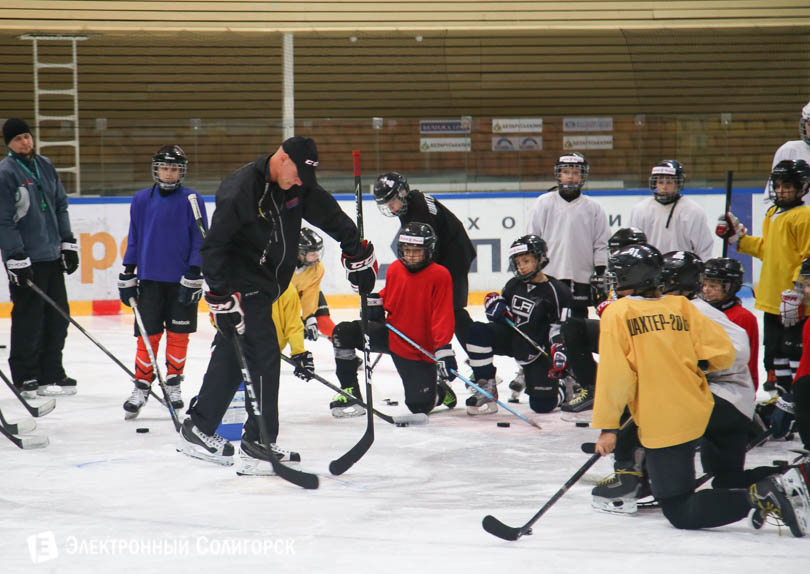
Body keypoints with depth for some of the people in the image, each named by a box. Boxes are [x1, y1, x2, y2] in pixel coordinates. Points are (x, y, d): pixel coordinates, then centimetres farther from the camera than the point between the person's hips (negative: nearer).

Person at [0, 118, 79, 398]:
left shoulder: (45, 166, 12)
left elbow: (60, 206, 19)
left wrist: (68, 243, 13)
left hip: (51, 255, 7)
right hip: (25, 259, -7)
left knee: (57, 316, 9)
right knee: (28, 318, -4)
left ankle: (51, 373, 19)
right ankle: (25, 378, 4)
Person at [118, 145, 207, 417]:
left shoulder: (192, 200, -2)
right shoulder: (142, 200, 4)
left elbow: (199, 241, -1)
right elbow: (134, 239, 10)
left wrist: (195, 274, -8)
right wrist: (127, 276, 8)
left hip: (181, 280, -1)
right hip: (150, 279, 1)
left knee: (178, 334, 6)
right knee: (148, 334, -1)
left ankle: (174, 384, 19)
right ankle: (141, 386, 7)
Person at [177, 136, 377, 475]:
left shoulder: (298, 187, 0)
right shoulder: (240, 189, -23)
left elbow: (330, 216, 14)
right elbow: (213, 246, -23)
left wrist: (358, 254, 13)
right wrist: (221, 296, -26)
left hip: (264, 286, 8)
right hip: (240, 286, -8)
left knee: (231, 356, 15)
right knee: (263, 356, -13)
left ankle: (198, 429, 26)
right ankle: (258, 446, -10)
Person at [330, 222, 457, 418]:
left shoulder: (440, 275, -15)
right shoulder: (394, 269, 2)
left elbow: (443, 317, -19)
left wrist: (444, 350, -28)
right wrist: (375, 301, 2)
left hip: (420, 350, -5)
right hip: (392, 334, 5)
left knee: (420, 405, -9)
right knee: (343, 332, -15)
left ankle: (440, 391, 31)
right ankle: (350, 394, -8)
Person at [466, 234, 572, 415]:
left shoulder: (557, 291, -12)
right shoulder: (514, 284, 5)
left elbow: (560, 328, -11)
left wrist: (559, 352, -27)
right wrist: (494, 303, -6)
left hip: (536, 351, -4)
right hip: (511, 338, 4)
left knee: (542, 405, -9)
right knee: (476, 331, -24)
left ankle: (564, 391, 29)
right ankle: (487, 388, -15)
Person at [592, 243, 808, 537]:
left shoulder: (617, 313, -6)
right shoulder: (681, 307, 6)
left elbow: (614, 373, -12)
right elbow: (722, 351, 1)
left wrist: (608, 426, -9)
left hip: (660, 424, -7)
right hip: (697, 412, 7)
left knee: (680, 513, -5)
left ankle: (756, 498, -22)